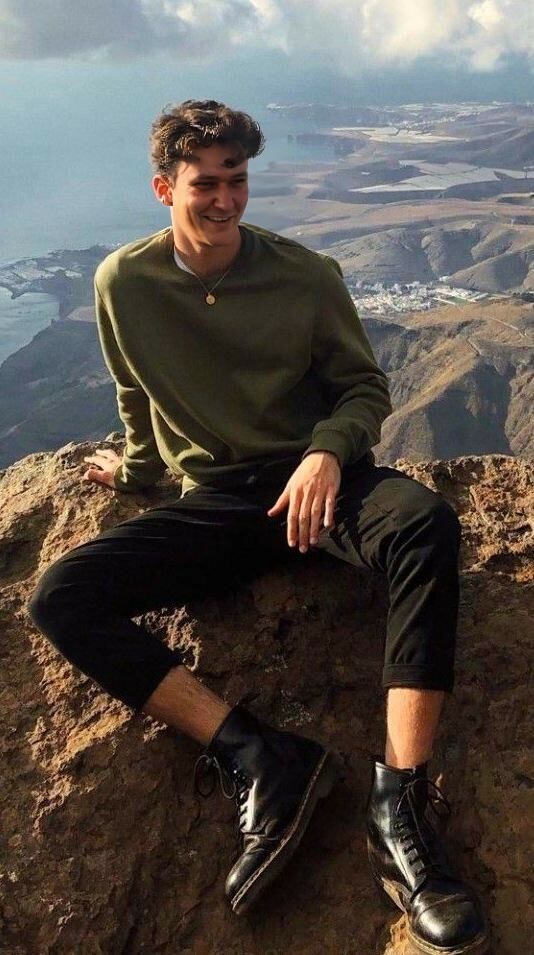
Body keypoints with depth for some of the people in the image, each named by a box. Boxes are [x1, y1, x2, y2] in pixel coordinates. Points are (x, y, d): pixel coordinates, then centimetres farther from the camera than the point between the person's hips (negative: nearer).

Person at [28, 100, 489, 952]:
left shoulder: (306, 276, -5)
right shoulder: (124, 283, -2)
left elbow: (365, 389, 2)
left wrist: (327, 452, -18)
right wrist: (135, 469, 28)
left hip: (315, 476, -1)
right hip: (214, 502, 2)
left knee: (426, 523, -36)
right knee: (57, 599, -19)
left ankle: (401, 806, -33)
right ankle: (257, 756, -28)